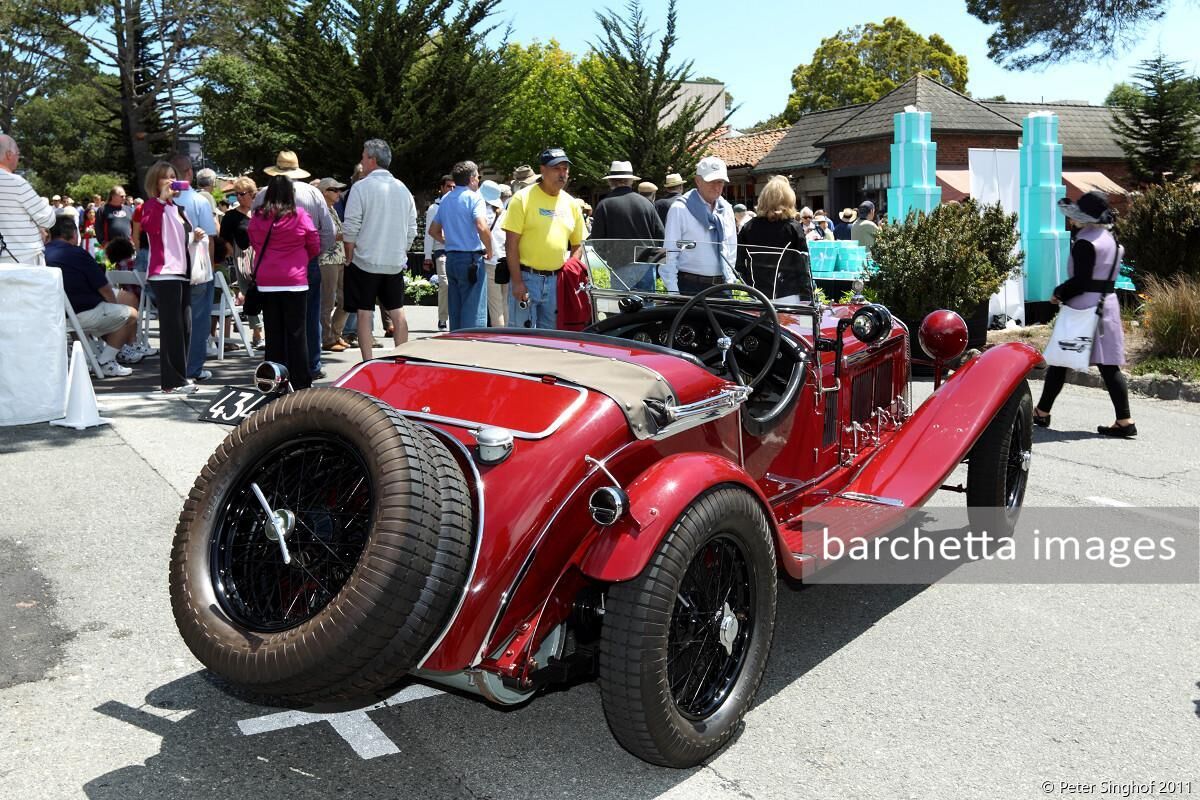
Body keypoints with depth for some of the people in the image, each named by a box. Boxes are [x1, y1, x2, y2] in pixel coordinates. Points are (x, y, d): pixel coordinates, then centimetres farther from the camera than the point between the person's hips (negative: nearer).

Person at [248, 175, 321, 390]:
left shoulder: (257, 217, 1)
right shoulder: (299, 215, -8)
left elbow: (254, 243, 13)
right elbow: (315, 246, 1)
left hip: (265, 282, 3)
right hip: (295, 281, -3)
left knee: (273, 331, 10)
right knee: (296, 332, 2)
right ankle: (301, 382, 4)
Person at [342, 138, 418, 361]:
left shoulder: (361, 187, -9)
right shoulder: (403, 189, 7)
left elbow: (350, 229, -10)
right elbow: (411, 230, 11)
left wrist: (349, 257, 1)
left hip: (365, 262, -4)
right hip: (395, 263, 5)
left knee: (364, 314, 2)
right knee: (397, 313, 10)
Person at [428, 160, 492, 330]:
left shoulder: (445, 199, 14)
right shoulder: (473, 197, -9)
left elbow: (433, 230, 20)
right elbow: (482, 228, -22)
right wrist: (489, 250, -9)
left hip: (451, 258, 8)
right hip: (471, 258, -8)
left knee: (455, 310, 13)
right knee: (473, 312, -5)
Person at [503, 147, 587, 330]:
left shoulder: (571, 203, 11)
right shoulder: (524, 198, -5)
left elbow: (578, 244, 18)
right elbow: (511, 244, -9)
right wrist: (517, 282, -14)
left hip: (556, 281, 5)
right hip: (526, 278, -5)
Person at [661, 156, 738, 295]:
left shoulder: (726, 209, 14)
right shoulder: (680, 209, -4)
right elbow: (669, 254, -7)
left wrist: (730, 282, 12)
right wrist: (673, 292, -11)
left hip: (721, 287, 5)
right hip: (689, 287, -5)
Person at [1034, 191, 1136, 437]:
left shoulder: (1085, 243, -14)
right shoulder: (1110, 238, 13)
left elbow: (1080, 281, -18)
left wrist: (1058, 293, -4)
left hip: (1084, 306, -8)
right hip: (1108, 304, 8)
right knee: (1109, 365, 6)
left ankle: (1042, 413, 14)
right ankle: (1124, 421, 2)